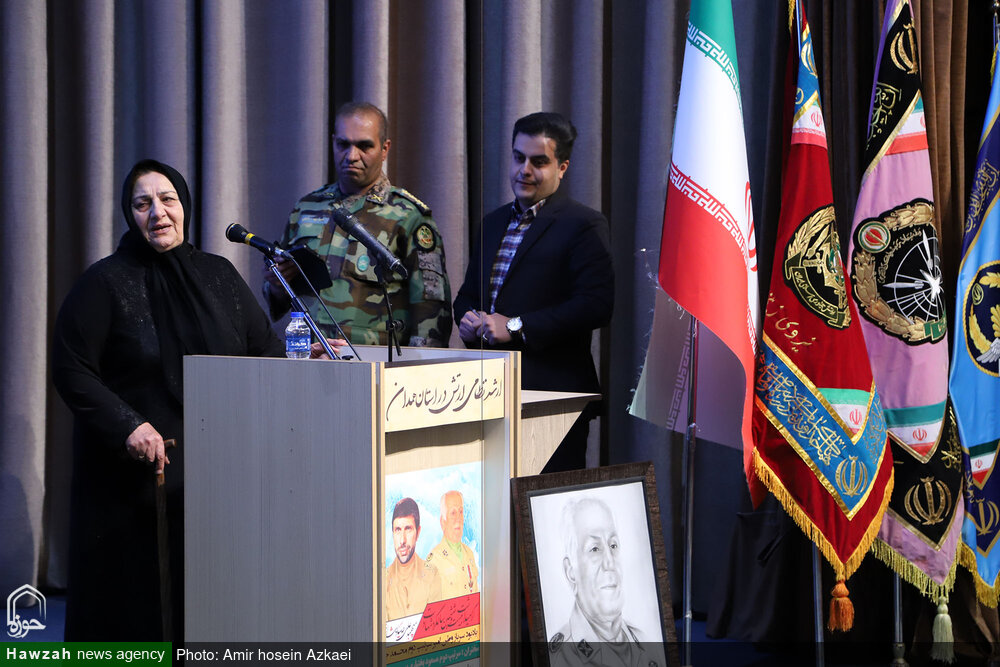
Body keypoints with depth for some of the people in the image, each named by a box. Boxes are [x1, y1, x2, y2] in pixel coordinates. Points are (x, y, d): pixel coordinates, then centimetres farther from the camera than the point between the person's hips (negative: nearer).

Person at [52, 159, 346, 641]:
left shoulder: (218, 275, 11)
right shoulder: (106, 283, -2)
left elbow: (264, 347, 11)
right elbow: (71, 370, -7)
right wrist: (127, 426, -18)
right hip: (133, 475, -3)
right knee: (134, 603, -1)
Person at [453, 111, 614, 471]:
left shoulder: (585, 225, -5)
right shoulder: (494, 223, 20)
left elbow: (597, 304, -16)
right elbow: (468, 292, 27)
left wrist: (517, 327, -18)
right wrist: (467, 319, 2)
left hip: (554, 392, -6)